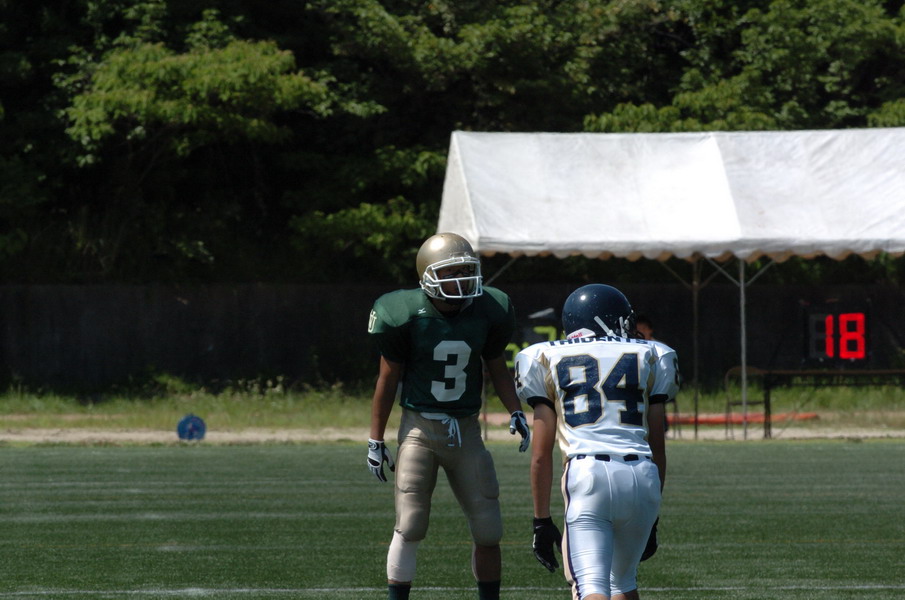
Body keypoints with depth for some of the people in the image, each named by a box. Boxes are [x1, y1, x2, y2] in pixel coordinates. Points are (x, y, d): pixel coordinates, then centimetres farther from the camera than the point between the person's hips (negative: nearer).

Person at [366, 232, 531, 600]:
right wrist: (376, 440, 0)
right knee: (410, 527, -9)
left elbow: (497, 368, 13)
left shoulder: (486, 312, -2)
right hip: (420, 427, -3)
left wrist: (515, 411, -2)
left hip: (466, 430, 3)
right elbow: (388, 378, -2)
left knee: (488, 530, 3)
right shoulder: (409, 316, -11)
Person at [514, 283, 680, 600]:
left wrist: (542, 521, 15)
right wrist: (652, 520, 26)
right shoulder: (649, 357, 19)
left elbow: (541, 455, 11)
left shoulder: (548, 360, 15)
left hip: (586, 476, -2)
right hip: (641, 477, 3)